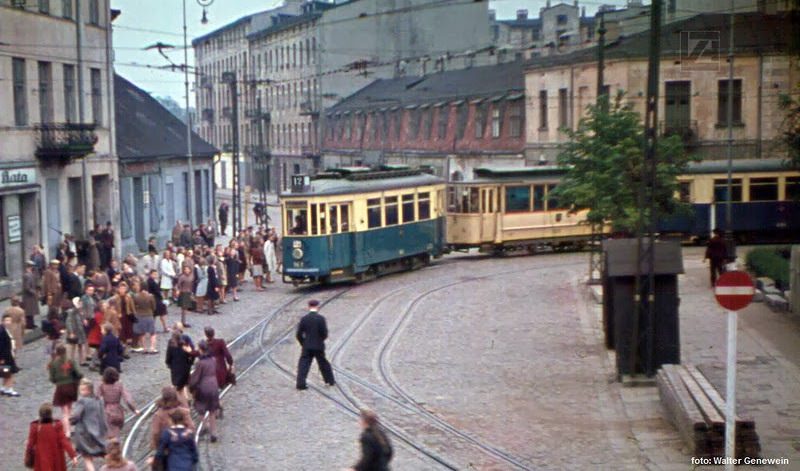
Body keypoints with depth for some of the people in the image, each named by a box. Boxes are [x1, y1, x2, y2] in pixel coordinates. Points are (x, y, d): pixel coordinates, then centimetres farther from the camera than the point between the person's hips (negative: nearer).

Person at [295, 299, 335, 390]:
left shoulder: (304, 319, -5)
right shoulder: (321, 318, -11)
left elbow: (299, 334, -4)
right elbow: (325, 334, -11)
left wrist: (303, 343, 12)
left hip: (307, 347, 0)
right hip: (319, 346, 0)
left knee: (304, 364, 2)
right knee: (323, 363, 17)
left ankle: (301, 384, -9)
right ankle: (330, 380, 30)